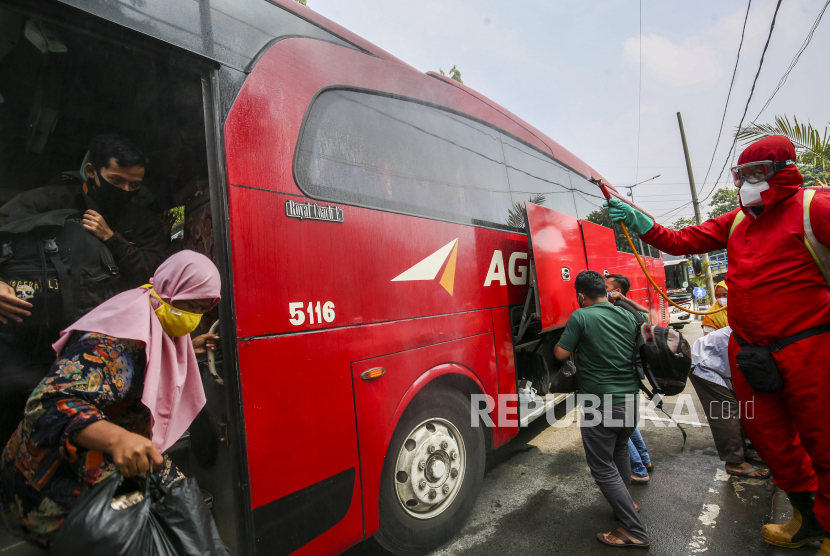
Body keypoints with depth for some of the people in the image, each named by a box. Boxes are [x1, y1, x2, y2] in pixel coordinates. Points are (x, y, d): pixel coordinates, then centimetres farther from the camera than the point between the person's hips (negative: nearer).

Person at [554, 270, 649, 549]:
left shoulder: (581, 316, -15)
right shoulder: (628, 316, 4)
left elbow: (561, 354, -11)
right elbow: (639, 352, 17)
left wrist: (559, 341, 8)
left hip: (600, 405, -8)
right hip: (630, 400, 8)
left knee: (602, 467, 7)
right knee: (620, 451, 30)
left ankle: (634, 531, 11)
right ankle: (625, 502, 46)